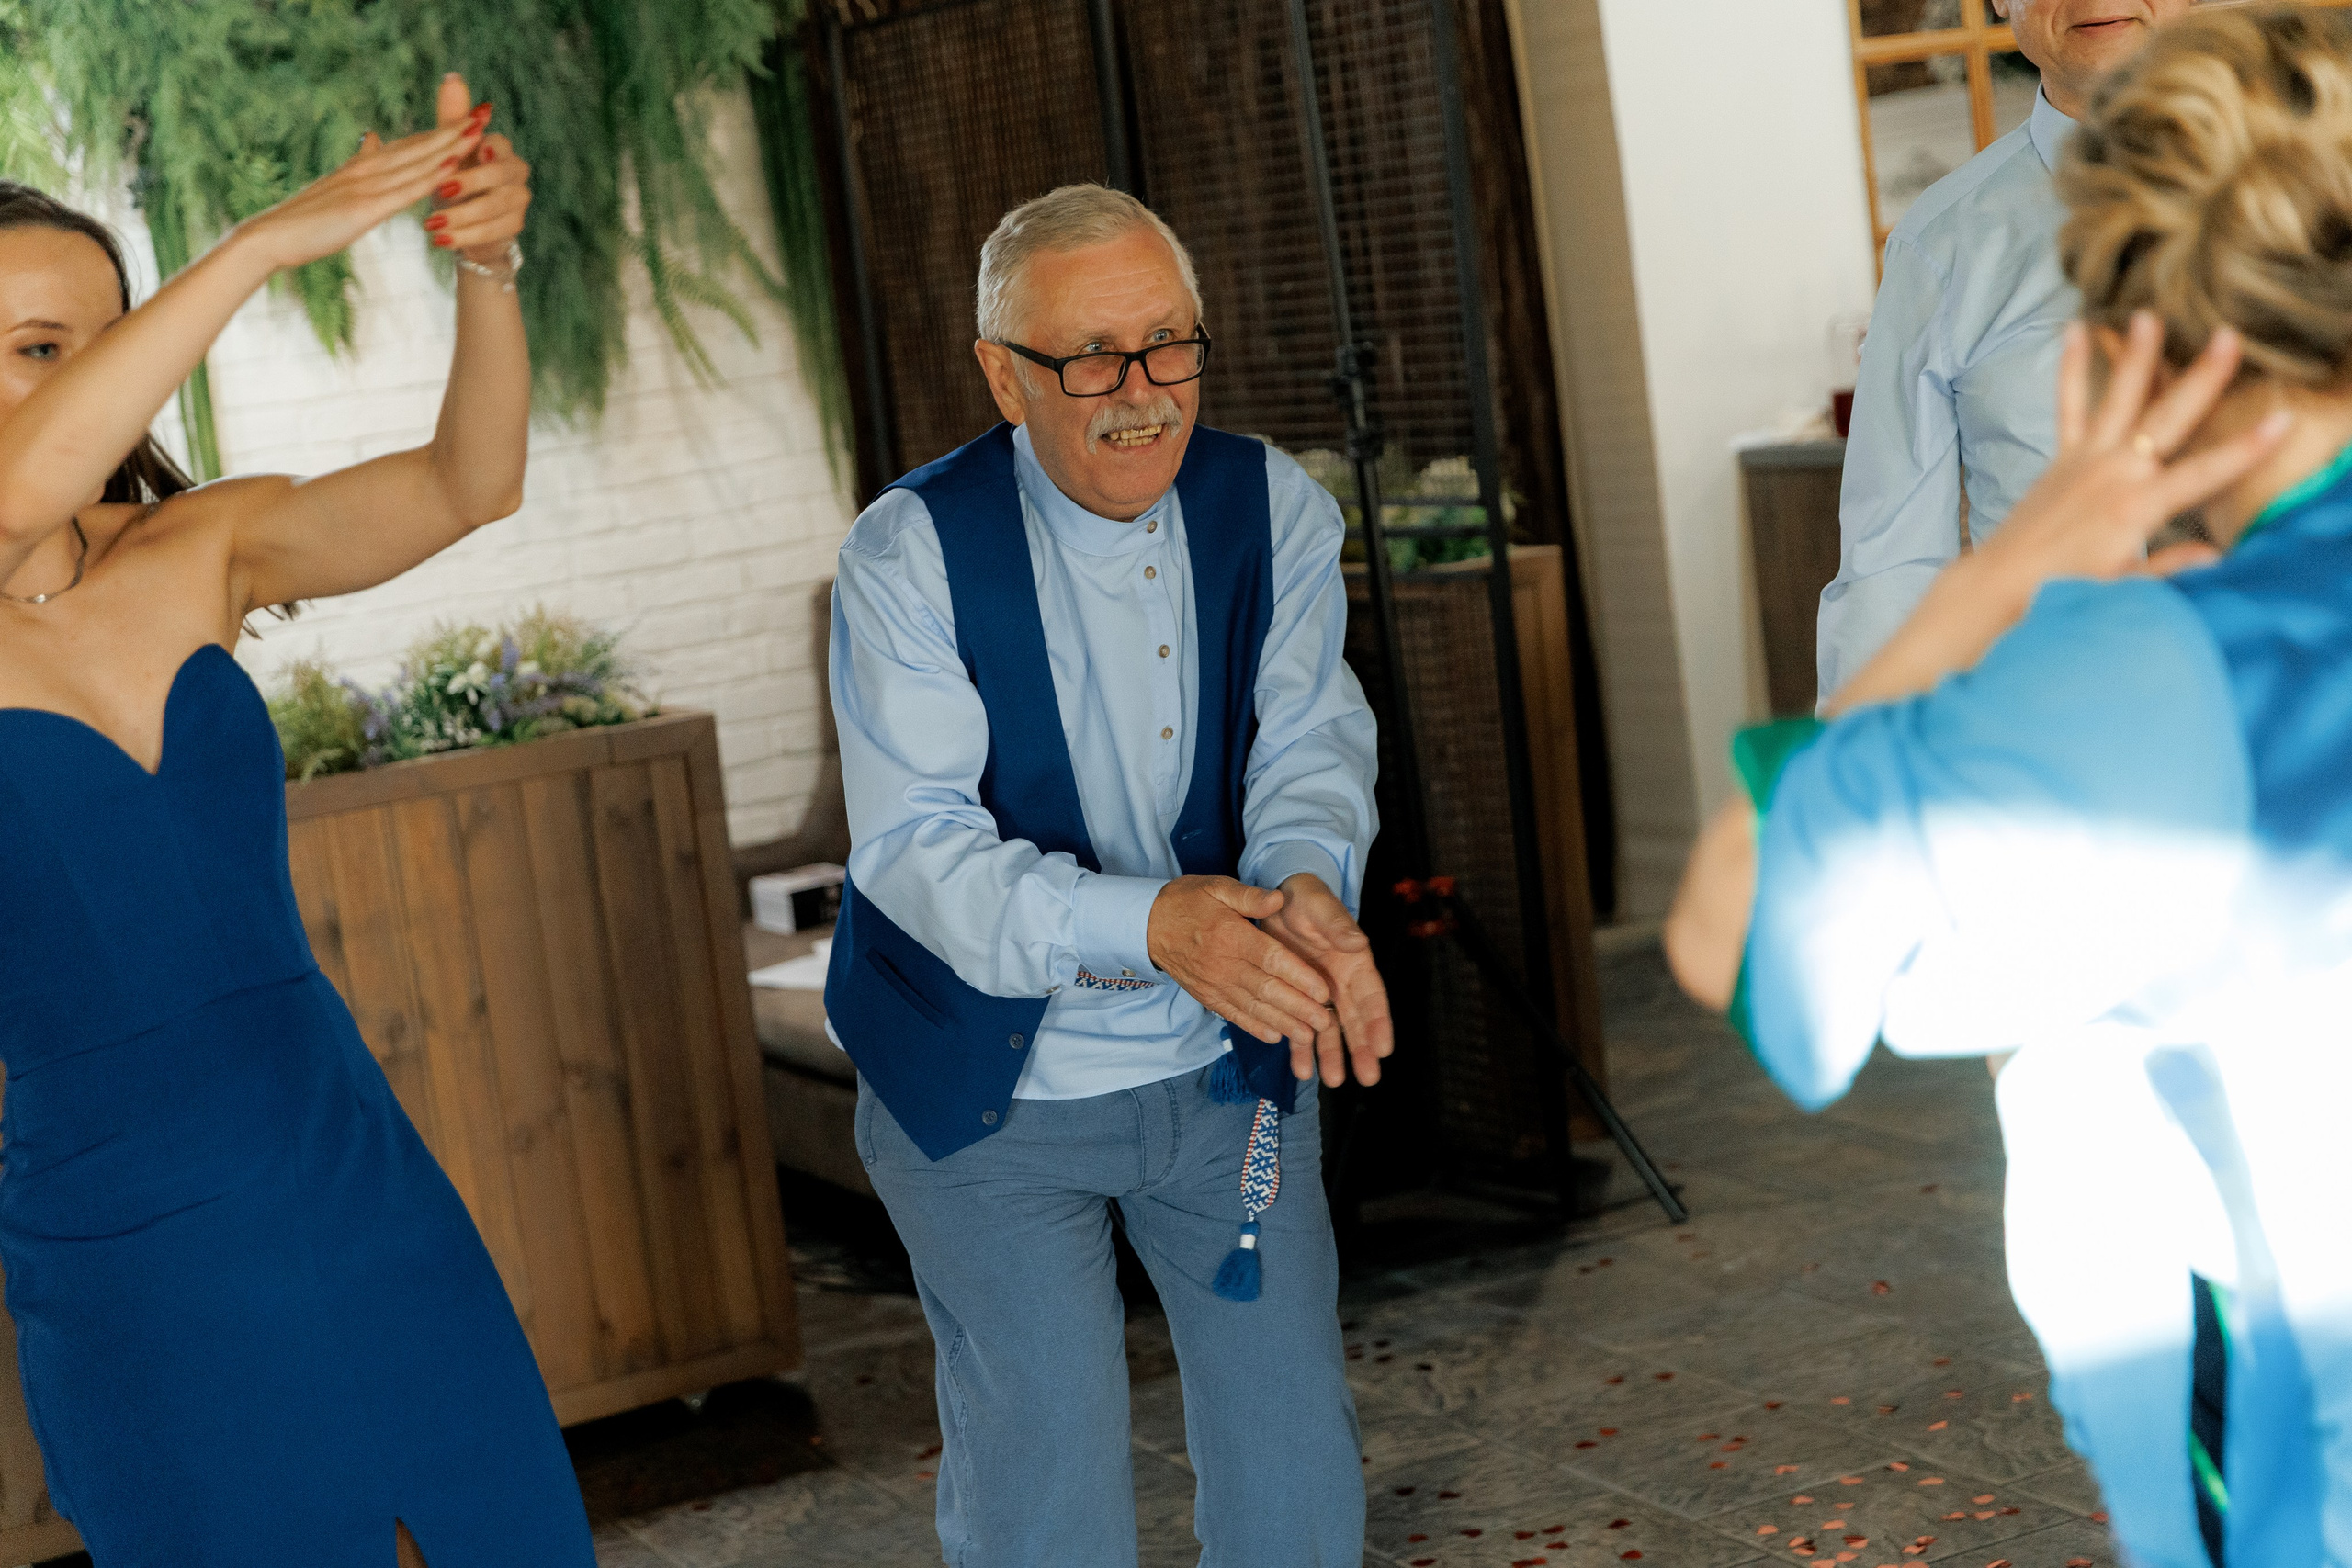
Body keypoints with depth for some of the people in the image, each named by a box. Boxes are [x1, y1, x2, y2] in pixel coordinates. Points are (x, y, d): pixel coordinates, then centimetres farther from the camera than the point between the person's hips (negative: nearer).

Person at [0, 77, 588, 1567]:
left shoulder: (198, 549, 3)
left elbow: (469, 485, -10)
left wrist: (489, 261, -27)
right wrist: (271, 237, -33)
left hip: (367, 1196, 5)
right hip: (132, 1263, -4)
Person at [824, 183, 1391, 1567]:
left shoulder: (1273, 508, -4)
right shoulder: (910, 554, -17)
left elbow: (1310, 739, -11)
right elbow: (915, 844, -24)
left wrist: (1308, 883, -36)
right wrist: (1149, 922, -42)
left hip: (1229, 1065, 3)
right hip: (992, 1090, -3)